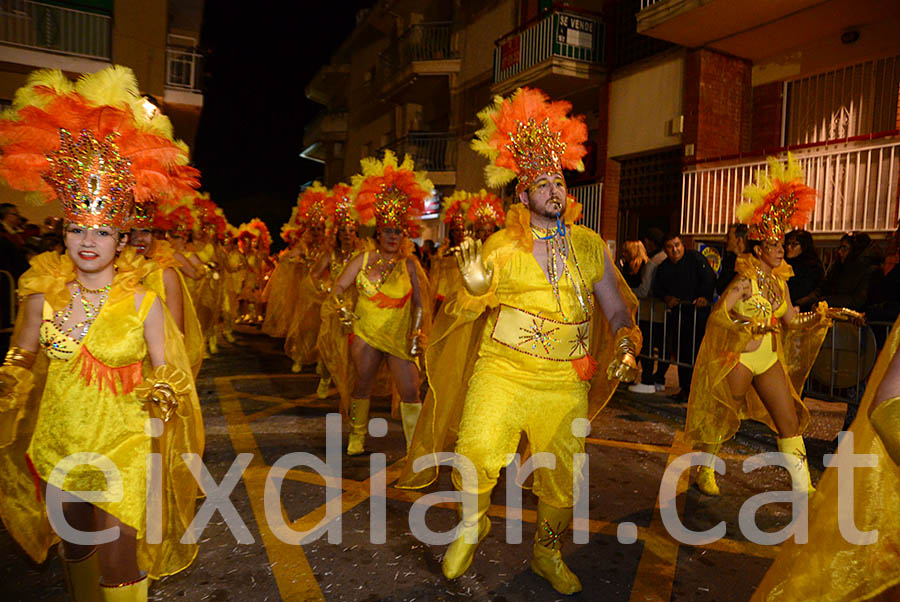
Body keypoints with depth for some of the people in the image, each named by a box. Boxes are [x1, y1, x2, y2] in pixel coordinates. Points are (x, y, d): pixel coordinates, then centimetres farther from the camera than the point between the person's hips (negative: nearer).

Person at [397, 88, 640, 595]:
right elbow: (466, 310, 3)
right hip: (501, 368, -2)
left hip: (565, 380, 2)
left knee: (563, 475, 10)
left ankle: (548, 553, 38)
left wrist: (626, 343, -5)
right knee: (475, 456, -13)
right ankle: (472, 526, 21)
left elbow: (617, 309, 14)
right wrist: (474, 286, -19)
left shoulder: (591, 246, 7)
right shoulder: (501, 246, 0)